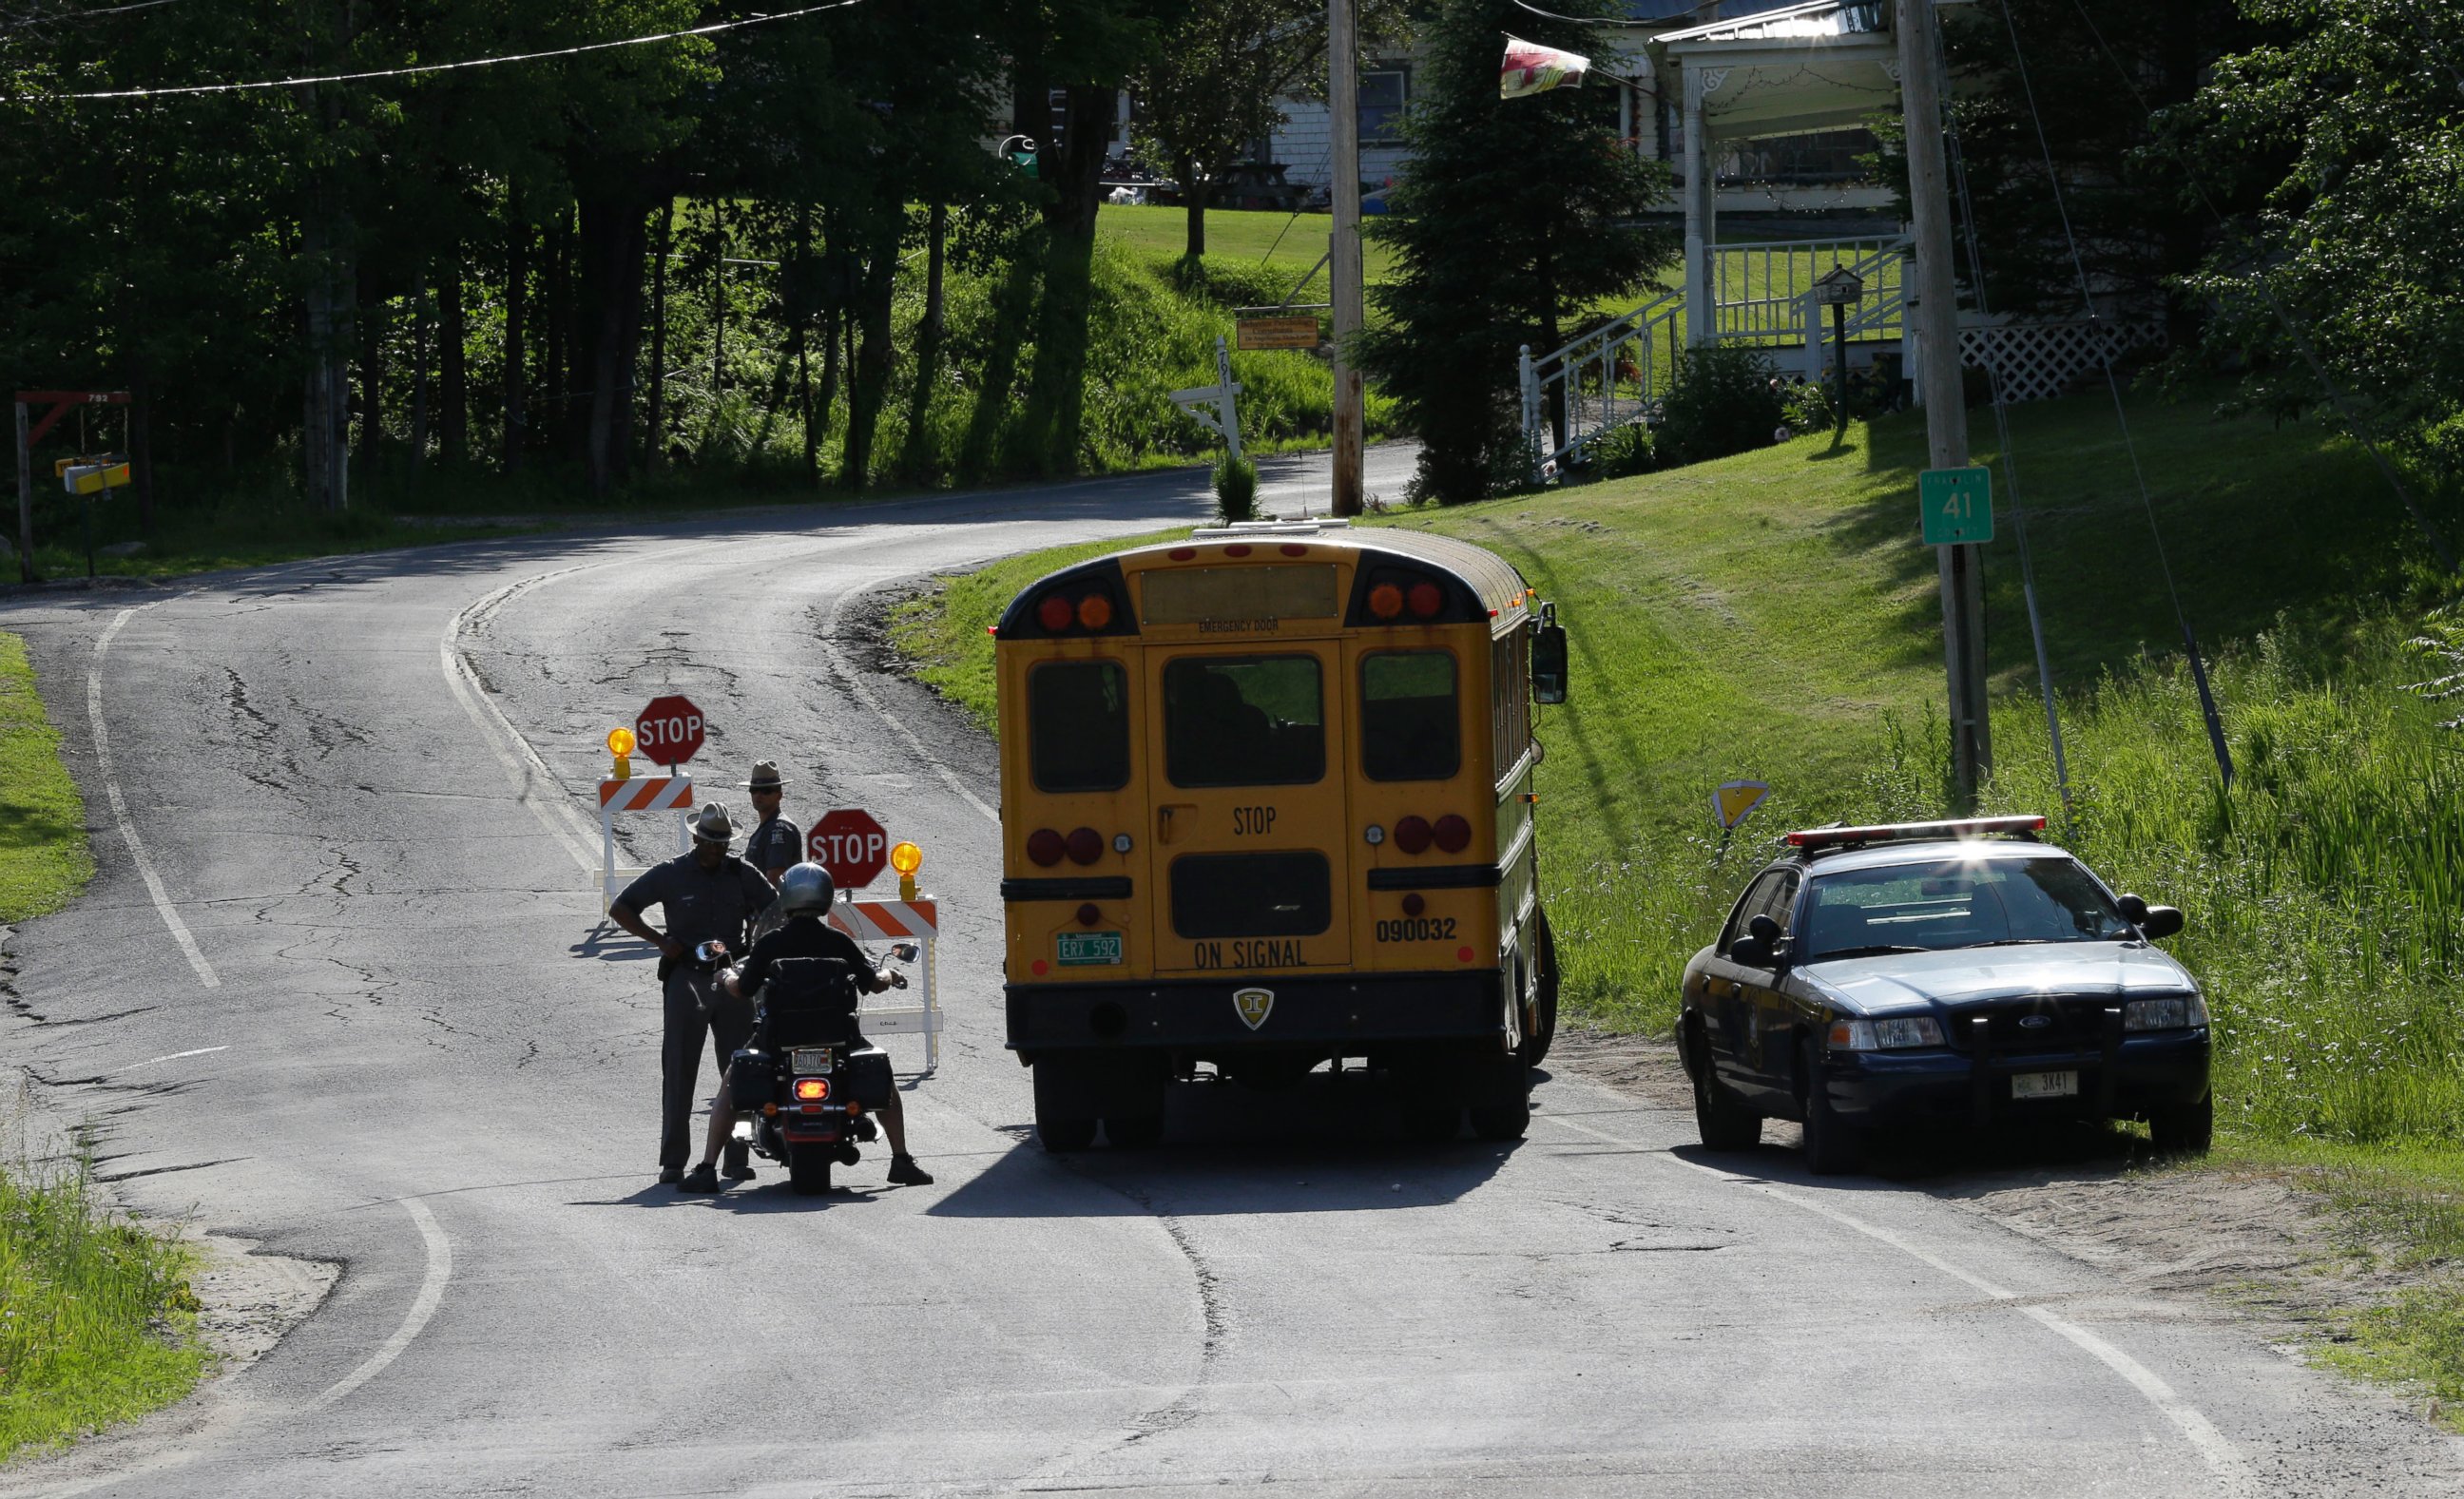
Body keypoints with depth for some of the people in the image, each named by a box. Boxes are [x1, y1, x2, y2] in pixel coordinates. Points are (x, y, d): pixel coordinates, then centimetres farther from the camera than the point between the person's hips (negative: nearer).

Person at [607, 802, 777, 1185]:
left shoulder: (741, 873, 9)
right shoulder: (671, 874, 1)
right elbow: (620, 909, 2)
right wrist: (660, 941, -9)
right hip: (687, 979, -3)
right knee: (679, 1071, -6)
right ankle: (672, 1160, -5)